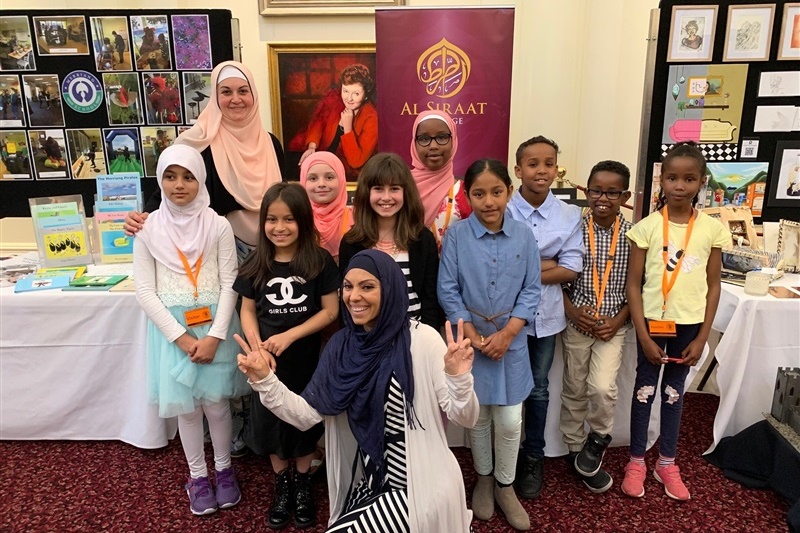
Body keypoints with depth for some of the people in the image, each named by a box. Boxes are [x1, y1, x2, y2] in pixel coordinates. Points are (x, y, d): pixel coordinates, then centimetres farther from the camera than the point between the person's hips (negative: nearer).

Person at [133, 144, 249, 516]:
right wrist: (181, 337, -11)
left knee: (216, 402, 6)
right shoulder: (148, 229, -3)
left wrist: (214, 336, -14)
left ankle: (224, 469, 30)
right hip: (171, 329, 1)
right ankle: (197, 475, 30)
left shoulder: (218, 226, -5)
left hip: (214, 326, -1)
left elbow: (230, 285, -6)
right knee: (187, 406, 9)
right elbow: (145, 291, -4)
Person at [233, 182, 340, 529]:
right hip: (268, 361, 2)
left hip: (307, 360, -2)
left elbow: (330, 310, -10)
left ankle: (302, 483, 38)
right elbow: (248, 311, 2)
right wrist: (257, 346, -15)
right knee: (270, 422, 14)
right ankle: (281, 483, 39)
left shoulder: (320, 261, -11)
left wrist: (289, 336, -18)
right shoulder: (256, 264, -3)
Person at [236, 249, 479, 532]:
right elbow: (308, 415, -3)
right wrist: (264, 380, -15)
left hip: (421, 487, -5)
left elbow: (465, 418, -17)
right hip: (371, 484, 6)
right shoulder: (342, 345, -1)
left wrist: (458, 378, -37)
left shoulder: (421, 339, -17)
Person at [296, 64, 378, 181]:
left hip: (347, 172, -5)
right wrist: (312, 147, -17)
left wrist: (347, 128, -27)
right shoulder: (333, 99, -8)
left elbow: (357, 161, -21)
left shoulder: (372, 119, -20)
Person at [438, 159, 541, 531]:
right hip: (469, 341, -1)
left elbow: (532, 290, -4)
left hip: (511, 341, 1)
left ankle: (505, 485, 32)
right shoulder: (456, 235, -10)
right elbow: (447, 291, -9)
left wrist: (506, 334, -13)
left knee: (510, 421, 7)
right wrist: (474, 337, -13)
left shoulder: (524, 236, -5)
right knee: (478, 417, 14)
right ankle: (483, 478, 38)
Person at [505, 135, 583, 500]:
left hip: (546, 315, 2)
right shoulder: (502, 211, -10)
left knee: (537, 388, 16)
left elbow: (572, 270, -6)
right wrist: (545, 264, -15)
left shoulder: (570, 215, -1)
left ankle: (533, 457, 35)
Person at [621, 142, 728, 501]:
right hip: (653, 322, -1)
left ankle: (667, 463, 31)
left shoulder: (713, 229, -3)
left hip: (689, 325, 2)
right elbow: (634, 284, -7)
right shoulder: (647, 226, -9)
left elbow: (713, 286, 1)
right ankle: (637, 461, 26)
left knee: (674, 392, 15)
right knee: (645, 390, 10)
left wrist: (702, 338, -2)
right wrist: (643, 335, -11)